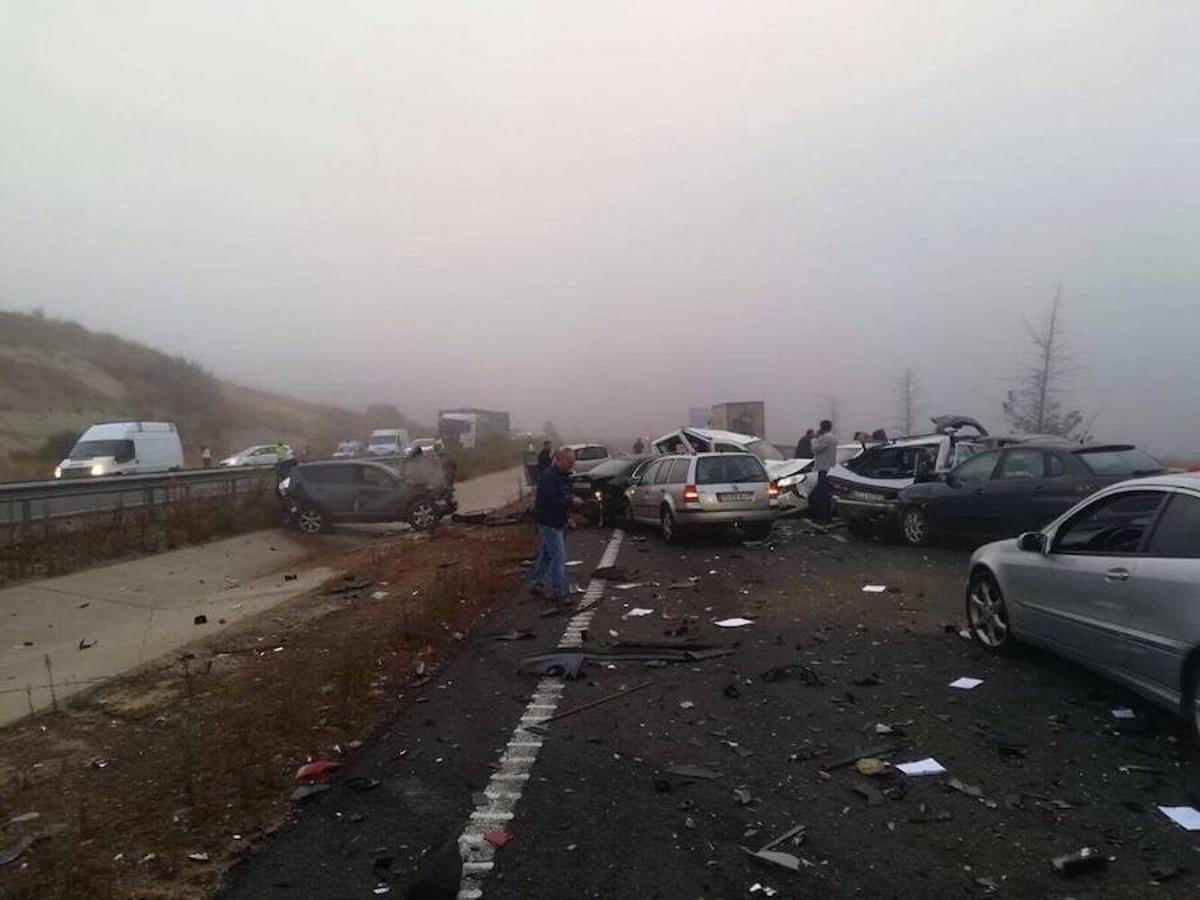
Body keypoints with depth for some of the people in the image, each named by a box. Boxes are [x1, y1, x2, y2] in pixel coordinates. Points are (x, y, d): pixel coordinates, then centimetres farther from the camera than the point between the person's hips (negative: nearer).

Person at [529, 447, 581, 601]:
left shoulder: (563, 475, 11)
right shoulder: (548, 476, -21)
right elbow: (551, 500, -29)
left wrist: (573, 498, 3)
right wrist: (571, 501, -24)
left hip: (559, 522, 10)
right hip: (548, 523, -10)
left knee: (547, 554, 17)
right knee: (559, 557, -9)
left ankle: (535, 583, 29)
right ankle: (558, 593, -3)